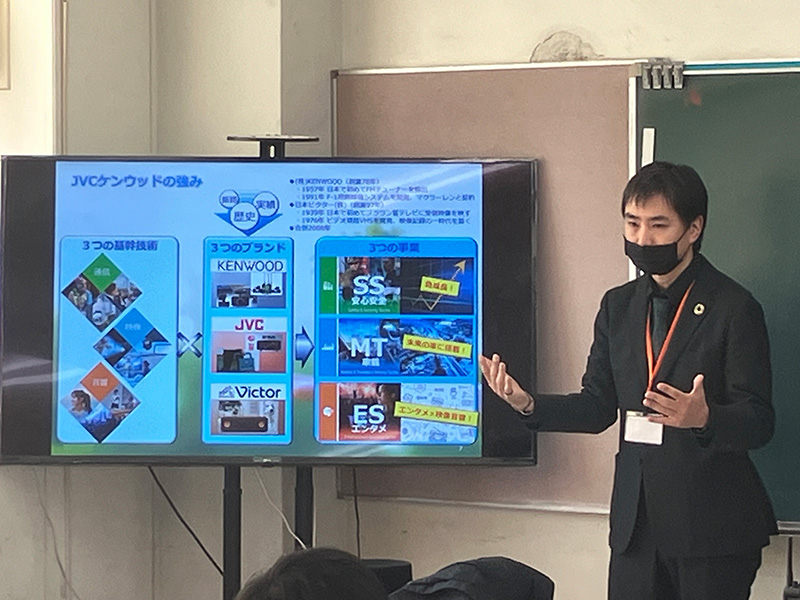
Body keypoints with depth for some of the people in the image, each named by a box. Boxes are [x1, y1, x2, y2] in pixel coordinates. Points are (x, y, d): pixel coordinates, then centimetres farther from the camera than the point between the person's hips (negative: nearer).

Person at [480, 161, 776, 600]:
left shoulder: (733, 308, -7)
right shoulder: (618, 306, 12)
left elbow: (759, 423, -12)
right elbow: (598, 407, 13)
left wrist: (703, 417, -32)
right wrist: (528, 404, -4)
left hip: (713, 528, -5)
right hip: (636, 523, 5)